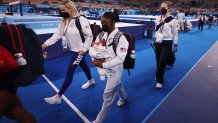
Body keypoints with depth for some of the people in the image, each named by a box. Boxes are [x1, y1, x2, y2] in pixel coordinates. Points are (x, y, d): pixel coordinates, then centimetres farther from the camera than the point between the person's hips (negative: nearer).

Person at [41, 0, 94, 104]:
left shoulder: (81, 20, -21)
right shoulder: (64, 21, 3)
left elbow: (89, 35, -19)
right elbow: (57, 35, -1)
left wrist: (84, 49, -20)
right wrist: (45, 44, -11)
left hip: (80, 51, -8)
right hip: (72, 49, 8)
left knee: (69, 72, -3)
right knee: (83, 65, 26)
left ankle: (58, 97, 8)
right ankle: (90, 81, 53)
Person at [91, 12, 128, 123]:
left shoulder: (120, 38, -23)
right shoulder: (102, 34, -5)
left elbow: (120, 58, -27)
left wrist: (103, 64, -32)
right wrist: (96, 59, -19)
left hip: (115, 69, -6)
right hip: (105, 67, 6)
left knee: (108, 95, 3)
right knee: (117, 84, 30)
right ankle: (124, 98, 61)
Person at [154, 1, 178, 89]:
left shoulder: (172, 20, -9)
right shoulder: (158, 19, 6)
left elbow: (175, 33, -4)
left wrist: (175, 45, -2)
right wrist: (155, 41, 13)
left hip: (167, 43, -5)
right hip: (158, 42, 5)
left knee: (162, 62, -8)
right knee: (158, 61, 11)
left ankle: (159, 81, 6)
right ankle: (159, 77, 31)